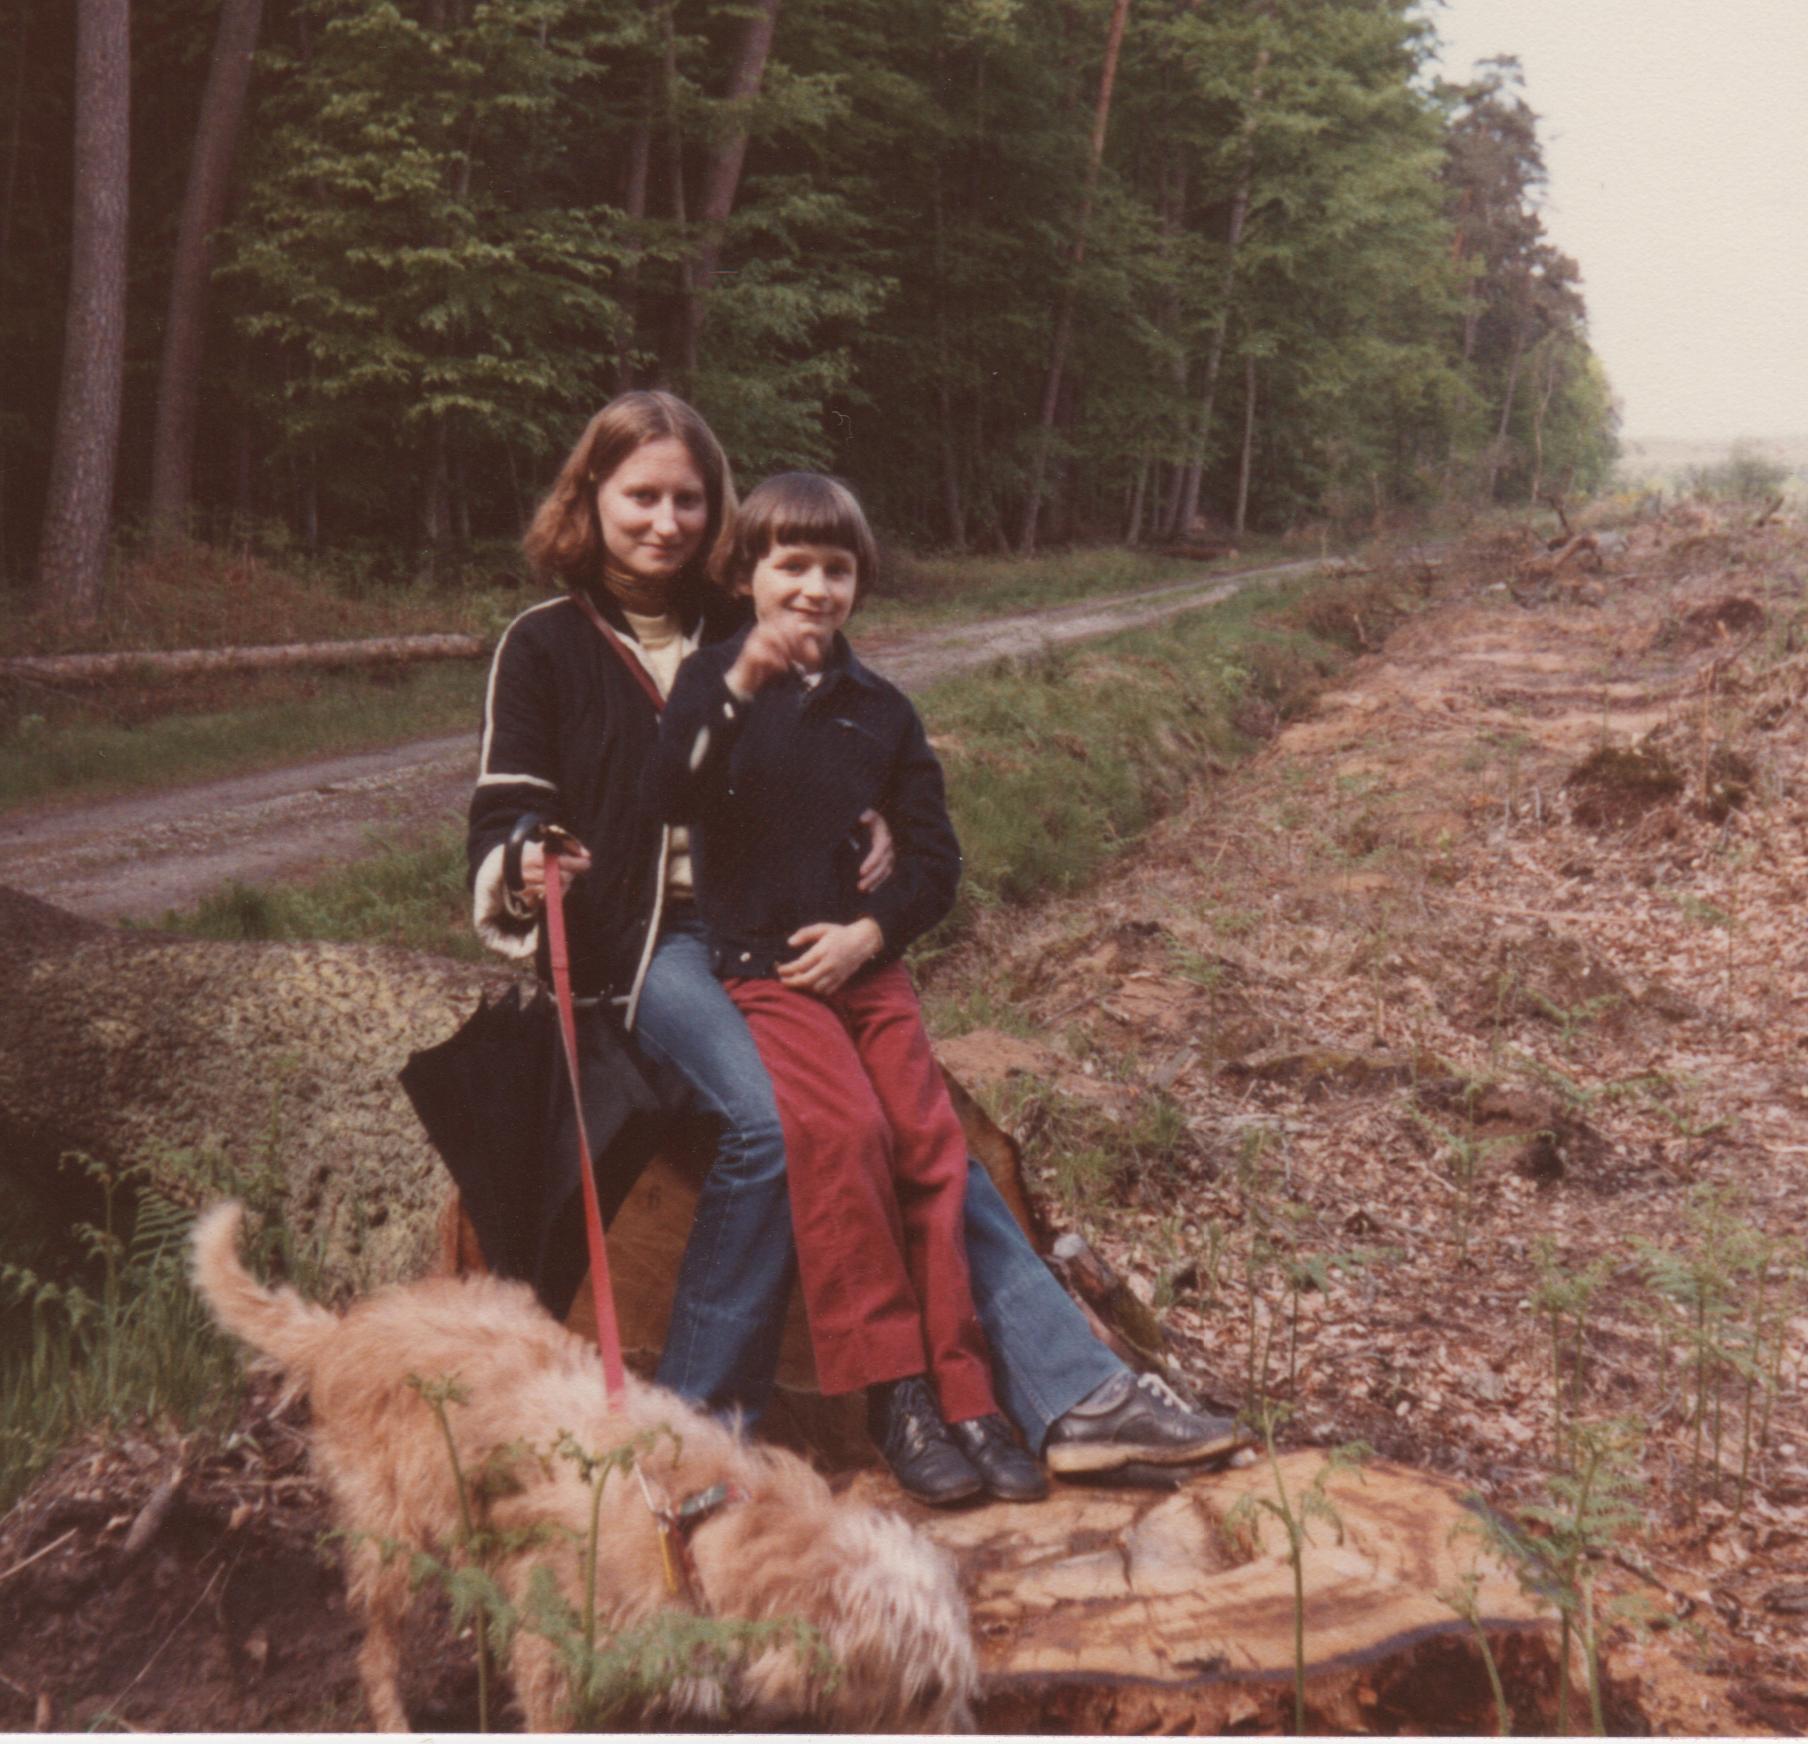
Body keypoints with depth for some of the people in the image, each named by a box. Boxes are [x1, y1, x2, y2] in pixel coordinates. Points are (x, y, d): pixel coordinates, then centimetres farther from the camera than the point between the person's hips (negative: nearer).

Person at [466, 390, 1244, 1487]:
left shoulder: (746, 636, 19)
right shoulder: (545, 647, 8)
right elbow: (504, 820, 2)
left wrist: (882, 831, -1)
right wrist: (521, 871, -23)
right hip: (645, 942, -4)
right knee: (770, 1119, -31)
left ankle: (1067, 1392, -19)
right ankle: (702, 1409, -18)